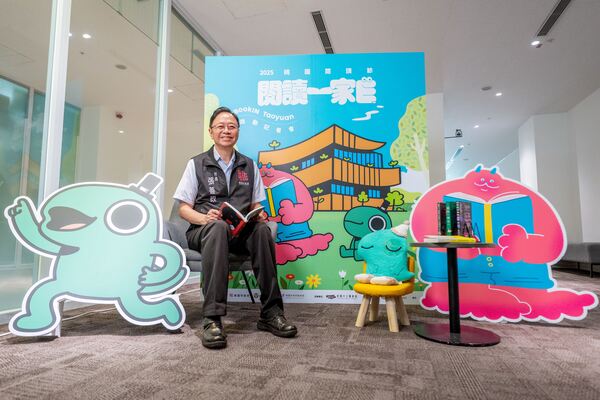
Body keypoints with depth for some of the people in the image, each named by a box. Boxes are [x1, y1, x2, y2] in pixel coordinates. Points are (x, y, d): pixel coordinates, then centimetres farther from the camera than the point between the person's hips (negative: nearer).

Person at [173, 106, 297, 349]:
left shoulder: (249, 166, 17)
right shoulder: (197, 164, 9)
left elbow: (256, 205, 17)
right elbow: (184, 209, 4)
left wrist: (259, 215, -8)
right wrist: (205, 218, -18)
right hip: (204, 230, -2)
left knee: (262, 229, -32)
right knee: (218, 227, -38)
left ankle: (271, 312, -27)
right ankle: (212, 318, -41)